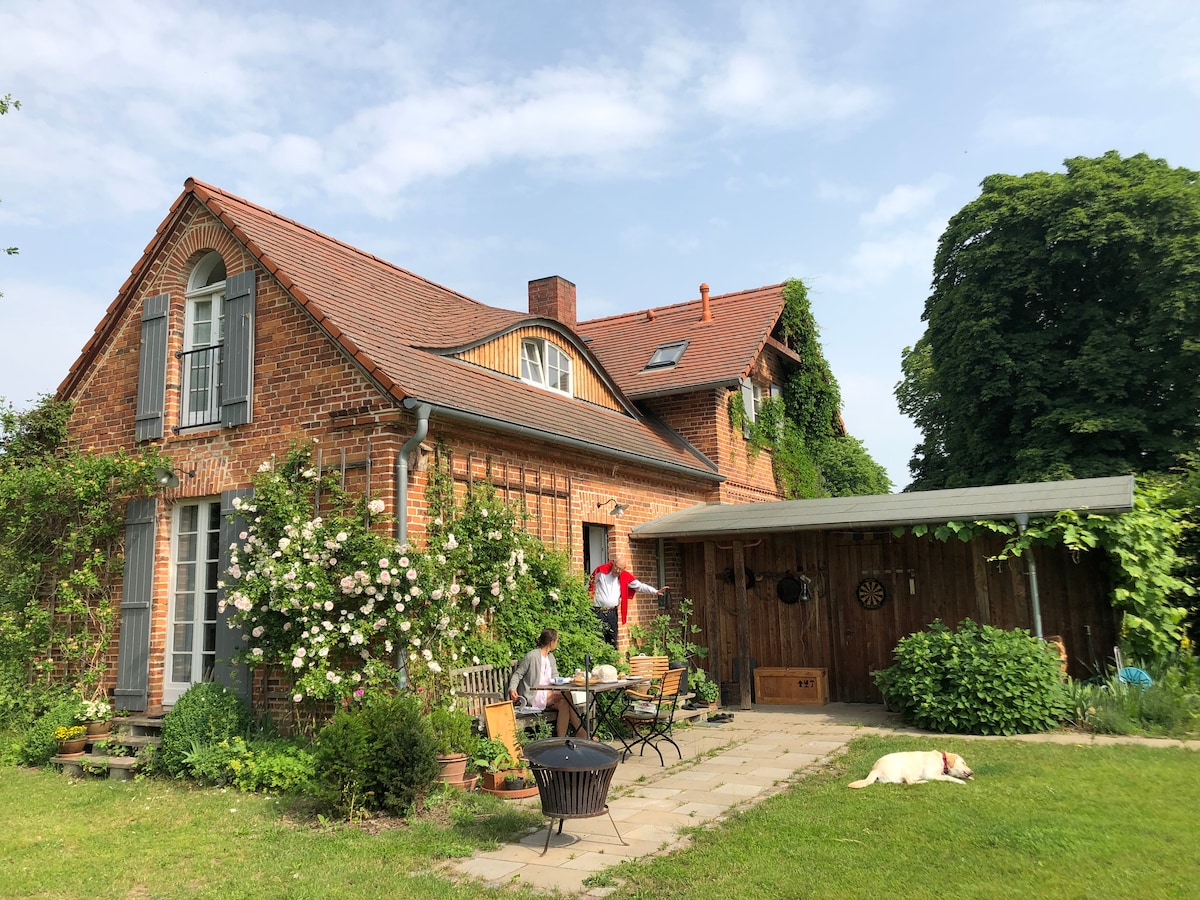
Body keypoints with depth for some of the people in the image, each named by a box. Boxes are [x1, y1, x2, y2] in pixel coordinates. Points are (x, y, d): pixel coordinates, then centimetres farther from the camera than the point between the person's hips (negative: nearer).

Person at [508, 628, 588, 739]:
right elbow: (518, 674, -4)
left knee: (563, 703, -25)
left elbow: (555, 678, 9)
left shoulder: (550, 657, 16)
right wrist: (512, 688, -22)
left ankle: (562, 739, -20)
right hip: (533, 696, -7)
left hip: (548, 694, 7)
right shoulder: (532, 656, -8)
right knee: (566, 695, -25)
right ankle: (581, 733, -19)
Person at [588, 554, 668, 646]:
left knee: (613, 641, 9)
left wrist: (656, 591, -1)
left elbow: (640, 586, 7)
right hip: (598, 612, -5)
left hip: (613, 612, 5)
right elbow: (589, 586, 1)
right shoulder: (600, 571, -6)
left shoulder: (625, 576, 5)